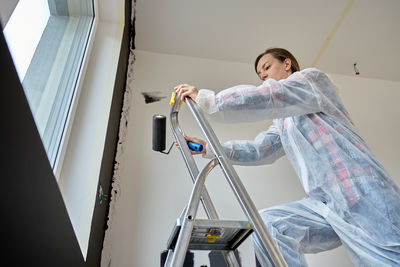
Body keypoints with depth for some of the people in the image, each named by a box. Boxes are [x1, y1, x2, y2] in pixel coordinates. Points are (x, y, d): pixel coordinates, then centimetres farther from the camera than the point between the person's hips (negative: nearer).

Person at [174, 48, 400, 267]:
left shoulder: (313, 77, 1)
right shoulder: (282, 121, 24)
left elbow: (266, 98, -17)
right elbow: (259, 150, 17)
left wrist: (205, 98, -15)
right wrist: (209, 148, 10)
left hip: (362, 196, -7)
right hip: (324, 203, 7)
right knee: (267, 225, -8)